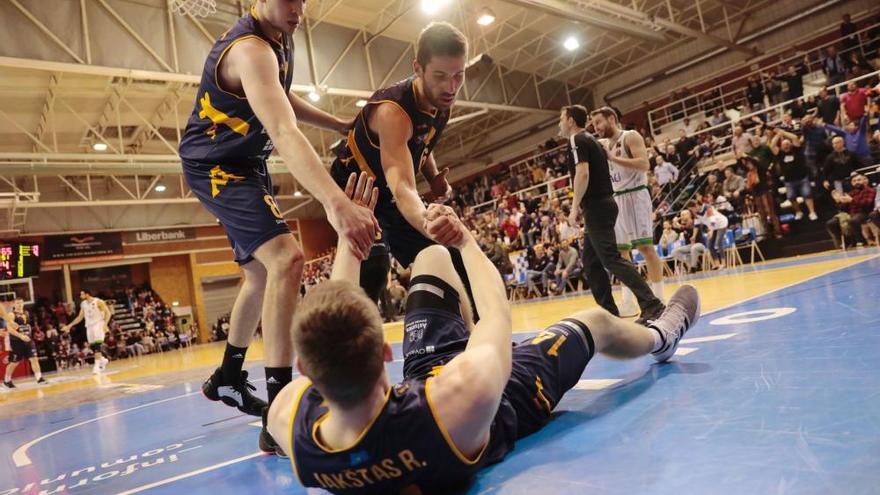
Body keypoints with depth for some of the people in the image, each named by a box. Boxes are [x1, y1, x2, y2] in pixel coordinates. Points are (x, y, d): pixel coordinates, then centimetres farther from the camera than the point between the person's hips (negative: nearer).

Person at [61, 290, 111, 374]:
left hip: (98, 324, -7)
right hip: (89, 326, 7)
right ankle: (103, 360, 27)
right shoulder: (83, 304, 9)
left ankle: (97, 365, -14)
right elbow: (80, 317, 18)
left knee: (97, 345, -15)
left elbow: (108, 313, -12)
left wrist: (105, 324, -23)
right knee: (92, 346, 7)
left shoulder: (98, 302, -10)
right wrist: (69, 326, 12)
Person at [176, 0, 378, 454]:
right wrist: (335, 203, -60)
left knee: (261, 273, 18)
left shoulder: (277, 38, 3)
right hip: (215, 166, -10)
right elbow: (284, 133, -46)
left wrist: (343, 126, 13)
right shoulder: (251, 50, -28)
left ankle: (227, 379, 36)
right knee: (286, 257, -28)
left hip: (245, 162, 10)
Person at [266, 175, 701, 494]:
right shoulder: (465, 394, -49)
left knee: (432, 255, 14)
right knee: (595, 321, 15)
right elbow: (498, 313, -27)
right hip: (498, 398, -3)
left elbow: (325, 328, -15)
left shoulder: (288, 418, -35)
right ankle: (661, 337, 54)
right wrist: (466, 242, -10)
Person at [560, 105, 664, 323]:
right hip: (603, 204, 10)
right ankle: (609, 313, 15)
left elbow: (582, 173, -21)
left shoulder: (577, 140, -7)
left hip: (596, 207, -10)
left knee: (611, 258, -12)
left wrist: (575, 207, -19)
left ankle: (651, 304, -15)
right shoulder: (593, 140, 22)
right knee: (591, 263, 13)